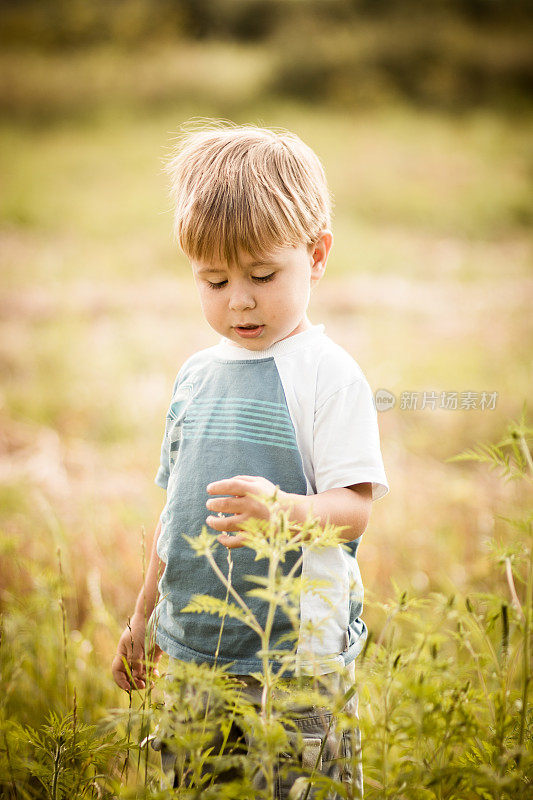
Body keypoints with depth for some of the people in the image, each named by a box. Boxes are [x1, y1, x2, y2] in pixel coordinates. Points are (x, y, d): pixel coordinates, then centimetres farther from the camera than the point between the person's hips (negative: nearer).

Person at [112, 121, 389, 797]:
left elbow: (354, 509, -14)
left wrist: (282, 508, -34)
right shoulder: (196, 374, 9)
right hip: (189, 653, 6)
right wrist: (143, 619, 22)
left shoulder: (328, 373, -9)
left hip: (294, 654, -5)